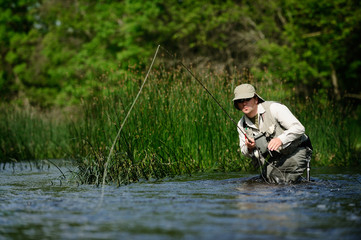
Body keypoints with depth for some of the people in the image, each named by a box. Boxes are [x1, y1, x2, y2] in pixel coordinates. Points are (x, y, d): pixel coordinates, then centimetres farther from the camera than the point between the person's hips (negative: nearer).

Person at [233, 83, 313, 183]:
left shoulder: (273, 108, -14)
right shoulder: (241, 125, 4)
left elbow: (299, 128, -18)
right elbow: (244, 151, 14)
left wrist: (280, 139, -34)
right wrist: (249, 148, -11)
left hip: (296, 152, -6)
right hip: (272, 159, 6)